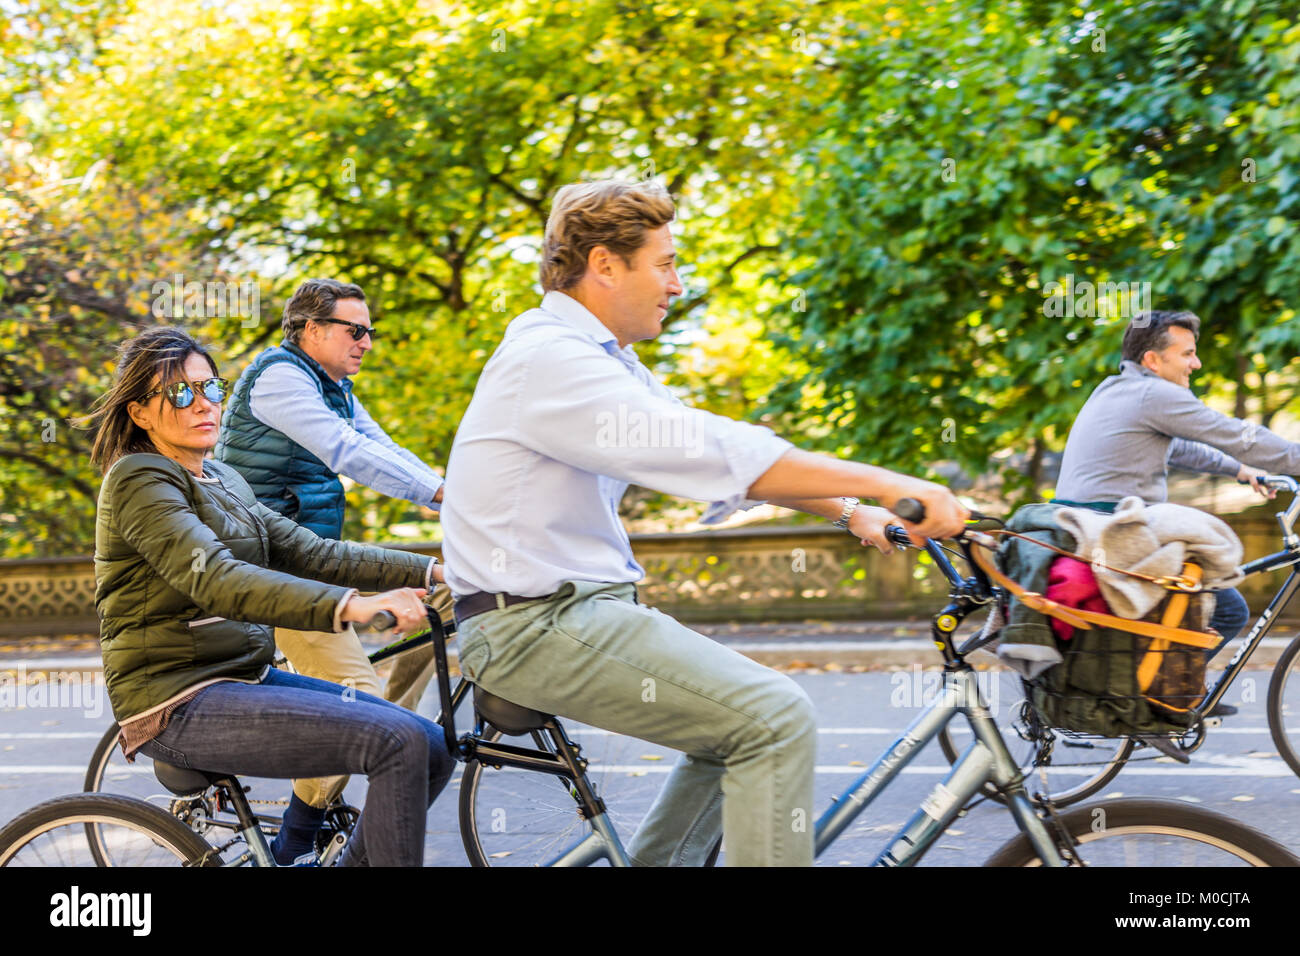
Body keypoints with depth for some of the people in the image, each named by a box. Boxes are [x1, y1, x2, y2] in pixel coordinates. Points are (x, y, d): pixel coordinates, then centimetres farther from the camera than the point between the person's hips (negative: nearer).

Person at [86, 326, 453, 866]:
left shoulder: (222, 480, 16)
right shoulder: (140, 482, -13)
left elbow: (310, 552, 8)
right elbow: (216, 580, -29)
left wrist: (434, 573, -4)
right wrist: (351, 607, -42)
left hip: (243, 677, 9)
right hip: (181, 703, -9)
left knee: (433, 749, 0)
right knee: (399, 743, -22)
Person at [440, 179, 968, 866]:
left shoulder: (603, 359, 15)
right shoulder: (548, 358, -18)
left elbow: (715, 450, 14)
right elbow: (716, 451, -24)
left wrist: (850, 512, 5)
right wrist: (887, 484, -23)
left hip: (580, 606, 11)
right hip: (535, 623, -10)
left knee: (742, 714, 18)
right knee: (776, 719, -17)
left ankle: (653, 861, 23)